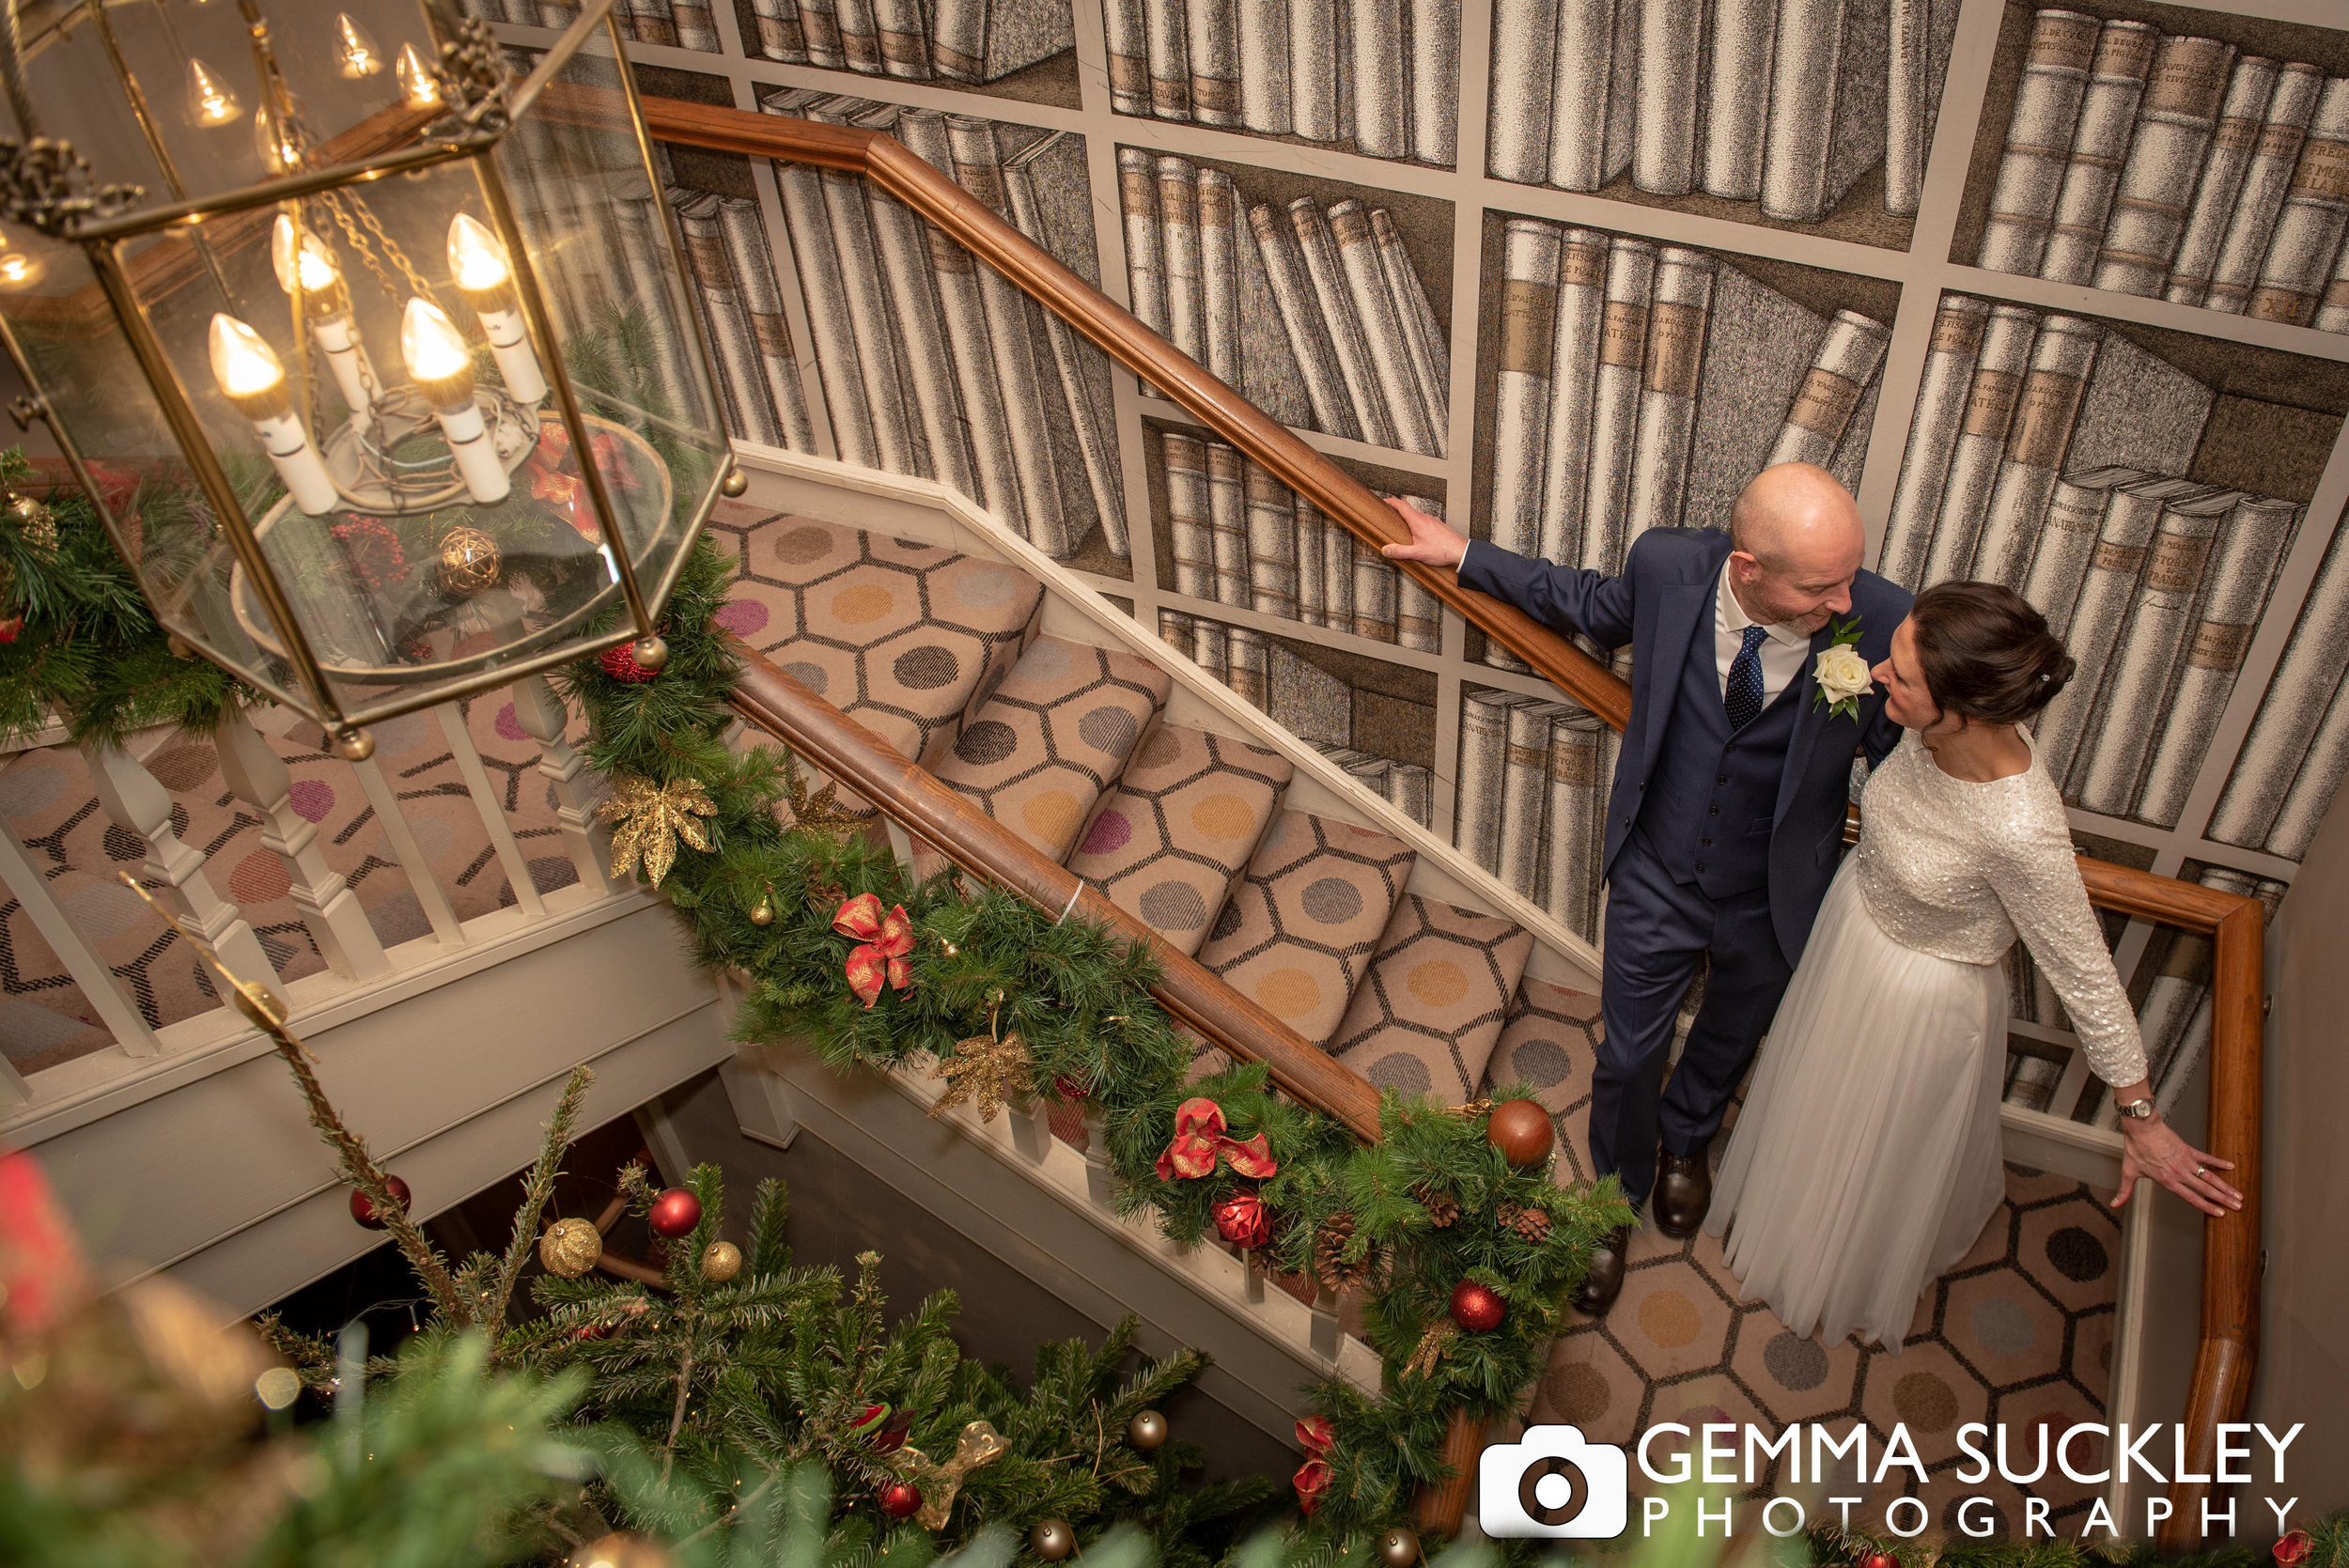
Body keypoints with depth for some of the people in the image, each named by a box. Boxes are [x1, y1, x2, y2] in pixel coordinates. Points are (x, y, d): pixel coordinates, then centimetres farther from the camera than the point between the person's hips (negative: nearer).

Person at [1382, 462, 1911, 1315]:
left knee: (1729, 1042, 29)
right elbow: (1593, 606, 1)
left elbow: (1899, 761, -10)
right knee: (1629, 1059, 18)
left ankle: (1686, 1135, 65)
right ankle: (1617, 1199, 50)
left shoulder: (1882, 622, -28)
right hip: (1656, 884, 0)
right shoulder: (1667, 564, -24)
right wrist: (1465, 556, 6)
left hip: (1772, 904, 0)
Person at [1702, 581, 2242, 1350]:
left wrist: (2141, 1118, -17)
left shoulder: (2020, 832, -42)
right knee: (1820, 1096, 33)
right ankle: (1796, 1209, 66)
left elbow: (2086, 974, -27)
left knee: (1887, 1151, 25)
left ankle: (1858, 1284, 58)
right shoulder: (1935, 730, -25)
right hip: (1851, 923, 6)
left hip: (1922, 997, -5)